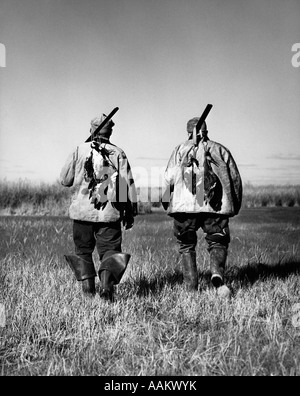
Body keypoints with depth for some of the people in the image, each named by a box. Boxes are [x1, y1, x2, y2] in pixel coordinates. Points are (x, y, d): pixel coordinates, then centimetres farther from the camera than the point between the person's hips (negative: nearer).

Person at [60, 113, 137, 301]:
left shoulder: (79, 150, -1)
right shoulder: (119, 153, 1)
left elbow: (65, 180, 4)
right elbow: (128, 184, 1)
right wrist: (130, 211, 8)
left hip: (82, 210, 1)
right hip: (110, 213, 0)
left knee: (83, 250, 15)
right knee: (110, 250, 6)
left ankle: (88, 286, 10)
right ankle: (107, 282, -16)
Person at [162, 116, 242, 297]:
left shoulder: (180, 150, 11)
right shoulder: (219, 150, 15)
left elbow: (168, 179, 2)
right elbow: (235, 179, 11)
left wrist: (166, 203, 13)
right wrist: (234, 207, 18)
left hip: (184, 206, 0)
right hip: (215, 207, 0)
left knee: (187, 247, 13)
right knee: (217, 243, 10)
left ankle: (192, 288, 6)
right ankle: (217, 273, -18)